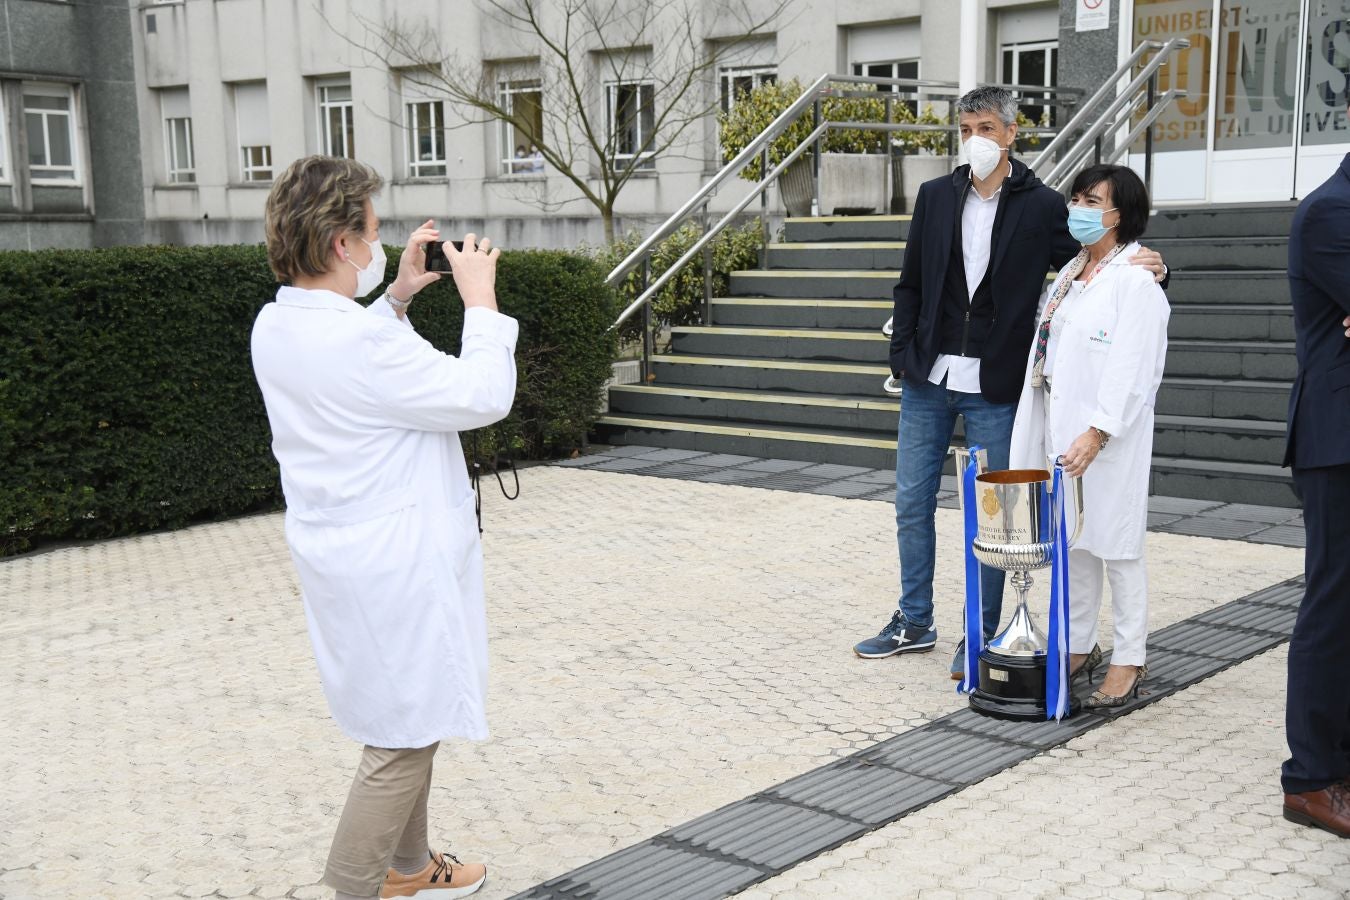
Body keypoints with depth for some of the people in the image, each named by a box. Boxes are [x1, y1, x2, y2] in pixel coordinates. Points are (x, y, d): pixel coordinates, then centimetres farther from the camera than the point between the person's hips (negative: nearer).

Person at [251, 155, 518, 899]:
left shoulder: (276, 326, 1)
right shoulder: (361, 340, -27)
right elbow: (484, 396, -18)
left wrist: (397, 296, 16)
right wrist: (480, 299, -8)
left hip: (340, 552, 10)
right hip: (393, 564, -10)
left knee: (407, 725, 24)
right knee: (402, 739, 3)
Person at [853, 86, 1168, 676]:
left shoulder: (1041, 206, -4)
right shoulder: (935, 197, 6)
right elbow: (910, 285, 11)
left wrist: (1143, 269, -17)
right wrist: (902, 356, 3)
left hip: (994, 388, -3)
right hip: (929, 381, 4)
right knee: (912, 502, 10)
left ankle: (981, 635, 18)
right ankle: (914, 622, 26)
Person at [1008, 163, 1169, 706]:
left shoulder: (1136, 280, -11)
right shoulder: (1070, 274, 15)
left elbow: (1133, 370, -17)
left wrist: (1097, 433, -23)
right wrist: (1041, 433, 14)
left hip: (1107, 436, -8)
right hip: (1060, 428, 8)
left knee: (1116, 547, 0)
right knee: (1071, 543, 14)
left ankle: (1128, 662, 9)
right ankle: (1078, 647, 25)